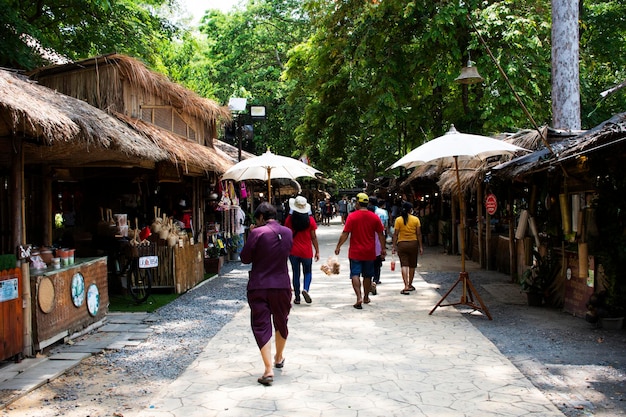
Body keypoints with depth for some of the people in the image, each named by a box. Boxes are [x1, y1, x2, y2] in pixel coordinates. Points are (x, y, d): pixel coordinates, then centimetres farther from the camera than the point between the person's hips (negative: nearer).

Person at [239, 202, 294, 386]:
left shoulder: (257, 233, -13)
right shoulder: (287, 232, 2)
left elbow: (245, 258, -6)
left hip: (259, 287, -4)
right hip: (282, 285, 5)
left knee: (261, 326, 0)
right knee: (281, 323, 22)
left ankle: (268, 370, -9)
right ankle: (279, 357, 42)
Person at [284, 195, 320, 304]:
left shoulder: (289, 219, -6)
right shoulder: (310, 220, -7)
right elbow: (313, 237, -4)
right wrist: (317, 251, 4)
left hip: (293, 251, 1)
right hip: (306, 251, 0)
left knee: (296, 274, 11)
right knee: (308, 272, 16)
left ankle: (297, 297, 13)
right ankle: (305, 289, -10)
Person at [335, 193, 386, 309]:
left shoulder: (352, 216, -10)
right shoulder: (374, 217, -1)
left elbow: (345, 234, -11)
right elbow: (380, 235, 5)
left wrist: (338, 246, -1)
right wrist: (383, 248, 16)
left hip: (355, 252, -3)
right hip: (369, 252, 3)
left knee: (355, 275, -1)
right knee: (367, 276, 15)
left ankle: (359, 297, -17)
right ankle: (366, 297, 28)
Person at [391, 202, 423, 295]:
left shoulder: (398, 220, -3)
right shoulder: (416, 219, -2)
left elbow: (395, 234, -5)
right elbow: (419, 234, -1)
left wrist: (394, 246, 0)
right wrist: (420, 246, 5)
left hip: (402, 244, -1)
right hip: (413, 243, 1)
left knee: (404, 265, -2)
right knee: (412, 265, 15)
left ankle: (406, 286, -14)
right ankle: (410, 285, 28)